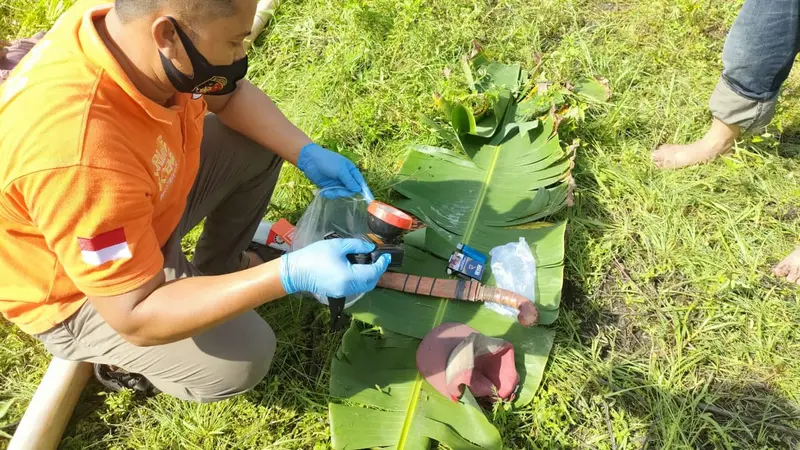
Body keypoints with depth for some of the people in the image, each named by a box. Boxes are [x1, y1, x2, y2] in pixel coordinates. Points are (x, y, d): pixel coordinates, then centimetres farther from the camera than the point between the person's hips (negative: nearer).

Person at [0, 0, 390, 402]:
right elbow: (136, 318, -34)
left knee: (260, 143, 0)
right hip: (78, 292, -7)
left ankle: (215, 266, 21)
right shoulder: (82, 158, -43)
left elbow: (229, 95, -1)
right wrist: (289, 275, -40)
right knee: (242, 359, -15)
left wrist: (309, 155, -14)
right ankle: (117, 356, 12)